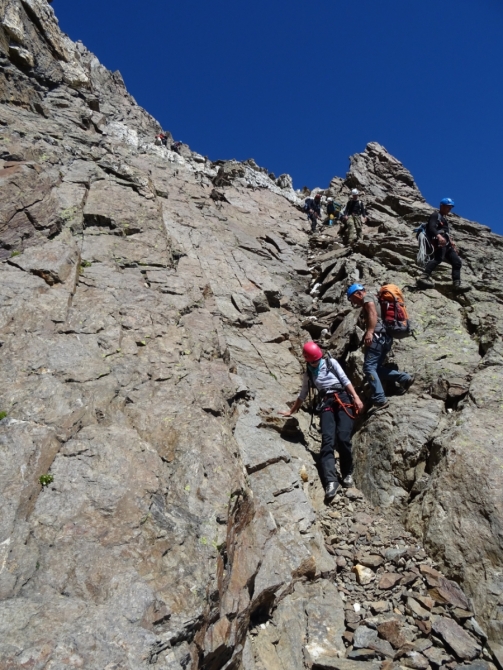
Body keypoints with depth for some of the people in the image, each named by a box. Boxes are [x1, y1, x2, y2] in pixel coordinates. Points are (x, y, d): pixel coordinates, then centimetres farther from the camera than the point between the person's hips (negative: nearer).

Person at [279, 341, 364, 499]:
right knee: (327, 439, -20)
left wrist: (356, 397, -6)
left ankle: (347, 473, 1)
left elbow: (345, 380, 6)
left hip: (343, 398, -2)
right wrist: (291, 411, 36)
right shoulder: (308, 374, 22)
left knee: (343, 438, -20)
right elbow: (303, 395, 31)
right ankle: (330, 480, -33)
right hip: (326, 403, 2)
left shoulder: (331, 362, 14)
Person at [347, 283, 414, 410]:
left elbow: (373, 313, -16)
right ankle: (405, 378, 4)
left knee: (369, 368, -14)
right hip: (384, 338, 10)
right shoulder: (371, 302, 32)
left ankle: (380, 400, -20)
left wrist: (369, 332, -27)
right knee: (376, 368, 12)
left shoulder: (367, 298, 3)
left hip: (377, 336, -10)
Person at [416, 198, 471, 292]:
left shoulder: (444, 219, 35)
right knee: (438, 258, -34)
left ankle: (457, 284, -2)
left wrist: (451, 242, 18)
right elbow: (431, 228, -13)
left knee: (456, 262, 3)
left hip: (446, 244, 10)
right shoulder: (436, 215, 5)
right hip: (439, 242, -10)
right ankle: (424, 277, -46)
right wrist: (439, 236, -31)